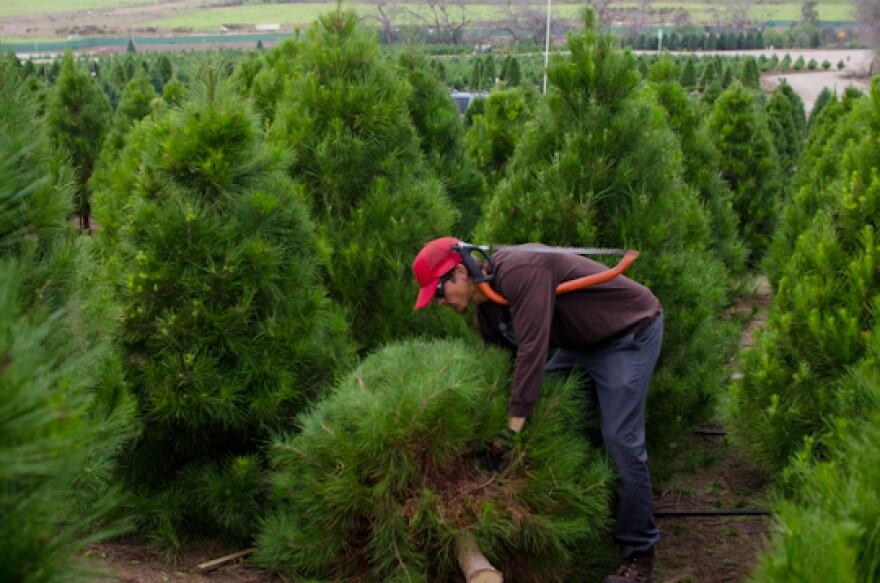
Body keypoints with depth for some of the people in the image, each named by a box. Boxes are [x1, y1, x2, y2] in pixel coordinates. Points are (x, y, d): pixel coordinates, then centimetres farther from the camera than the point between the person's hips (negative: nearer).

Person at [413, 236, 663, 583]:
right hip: (582, 342, 10)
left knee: (620, 439, -14)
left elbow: (532, 349, -34)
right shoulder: (485, 313, 1)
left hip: (631, 331, -9)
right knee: (541, 415, 7)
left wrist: (513, 428, -33)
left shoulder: (519, 272, -30)